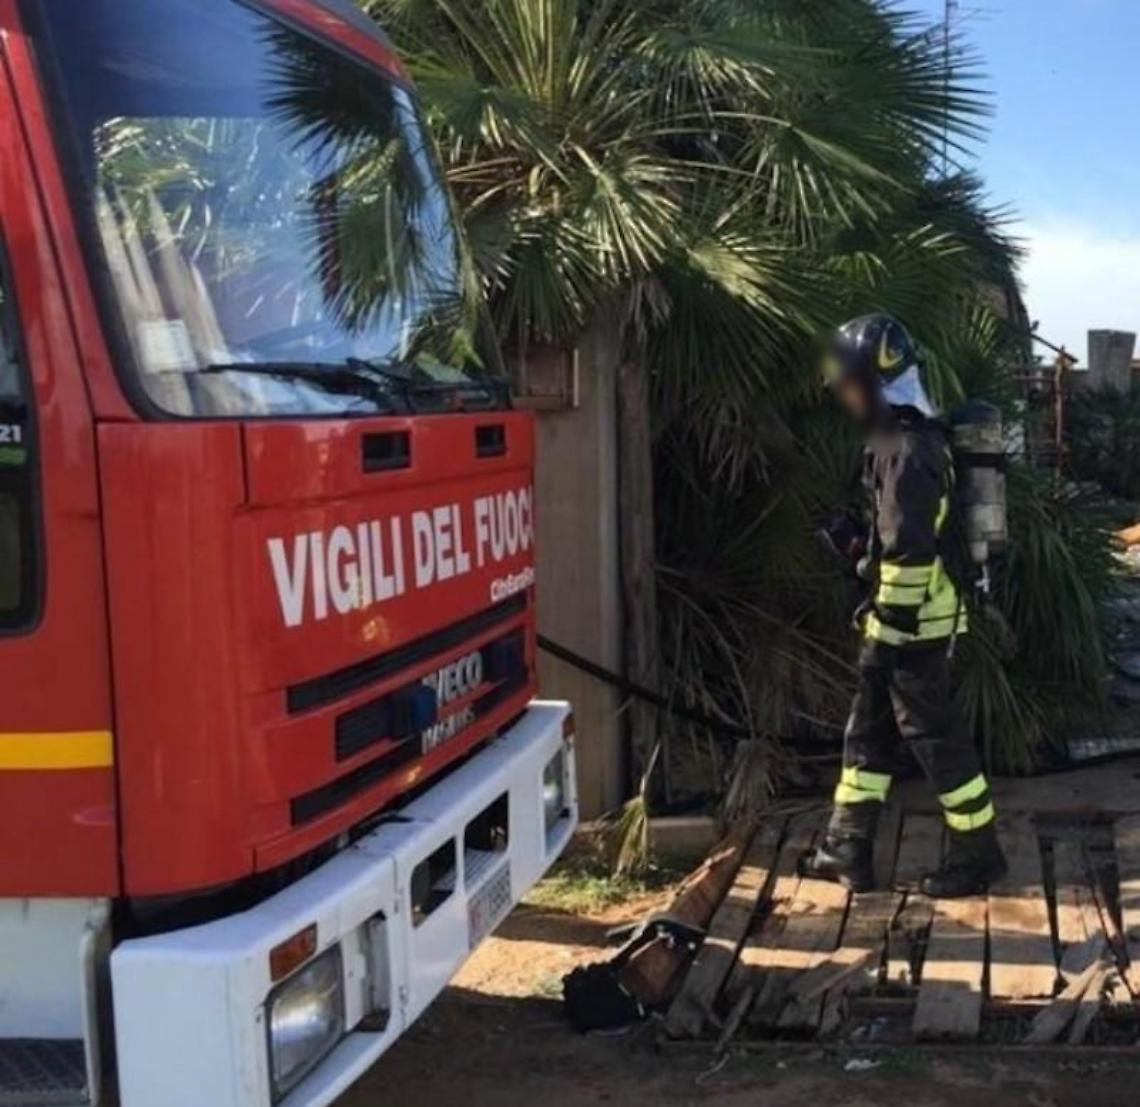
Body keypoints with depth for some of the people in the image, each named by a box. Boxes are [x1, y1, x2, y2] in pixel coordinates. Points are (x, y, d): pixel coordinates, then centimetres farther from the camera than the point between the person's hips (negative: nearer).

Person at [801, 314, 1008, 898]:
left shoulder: (905, 450, -20)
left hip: (913, 622, -10)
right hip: (914, 617, 10)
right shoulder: (911, 437, 13)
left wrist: (885, 633, -21)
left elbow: (908, 552, -24)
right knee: (868, 729, 13)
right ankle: (847, 849, 19)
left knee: (934, 734, -1)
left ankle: (977, 854, 11)